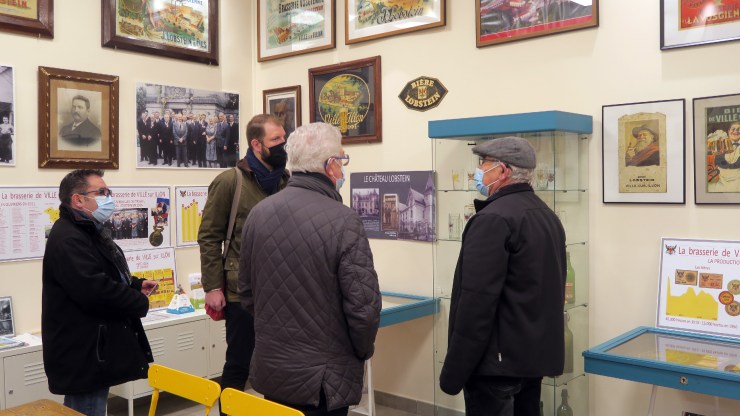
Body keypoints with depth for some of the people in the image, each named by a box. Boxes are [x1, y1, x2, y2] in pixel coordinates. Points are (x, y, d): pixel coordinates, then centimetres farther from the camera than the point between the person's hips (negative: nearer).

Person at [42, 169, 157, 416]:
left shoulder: (91, 232, 17)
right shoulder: (67, 238, -20)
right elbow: (94, 289, -30)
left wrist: (136, 285, 7)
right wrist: (140, 303, -16)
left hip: (95, 348, 11)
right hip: (82, 355, -11)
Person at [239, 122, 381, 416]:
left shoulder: (258, 213, -2)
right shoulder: (343, 220, -20)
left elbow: (247, 291, 8)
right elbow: (364, 305, -19)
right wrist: (363, 351, 0)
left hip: (269, 369, 6)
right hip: (322, 376, -5)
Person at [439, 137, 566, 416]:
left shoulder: (494, 219, -19)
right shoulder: (547, 215, 11)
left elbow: (476, 303, -23)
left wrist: (453, 372, -18)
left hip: (499, 360, -9)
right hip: (536, 354, 9)